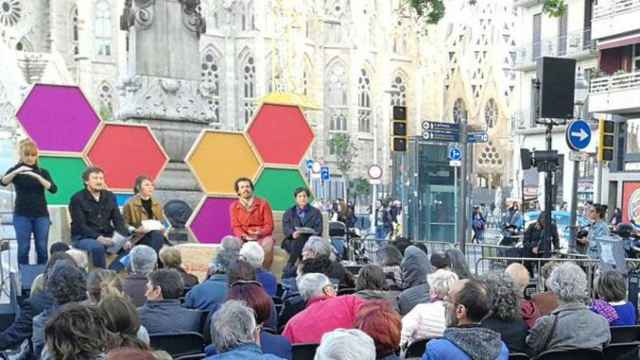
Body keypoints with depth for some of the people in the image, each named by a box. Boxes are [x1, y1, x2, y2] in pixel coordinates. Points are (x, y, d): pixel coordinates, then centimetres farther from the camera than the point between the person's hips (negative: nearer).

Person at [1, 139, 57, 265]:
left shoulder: (43, 172, 8)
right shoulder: (15, 170, 5)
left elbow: (53, 189, -8)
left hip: (41, 215, 1)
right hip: (22, 215, -1)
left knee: (42, 248, -1)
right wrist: (16, 171, -33)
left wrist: (37, 177, -22)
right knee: (23, 248, -3)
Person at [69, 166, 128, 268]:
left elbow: (118, 220, 4)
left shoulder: (110, 196, 10)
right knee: (97, 247, -36)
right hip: (83, 237, -4)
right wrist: (99, 238, -27)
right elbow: (80, 226, -13)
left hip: (106, 236, 4)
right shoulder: (77, 199, -5)